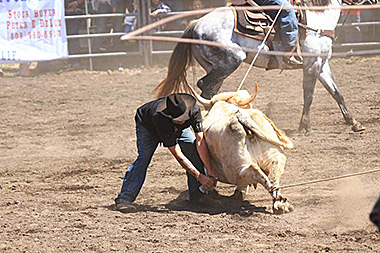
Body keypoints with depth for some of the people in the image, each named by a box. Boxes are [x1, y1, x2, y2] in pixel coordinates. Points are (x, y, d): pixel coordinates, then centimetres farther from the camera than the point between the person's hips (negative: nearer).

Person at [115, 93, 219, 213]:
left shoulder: (194, 110, -36)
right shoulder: (160, 118, -45)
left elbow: (200, 141, -31)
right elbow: (178, 155, -41)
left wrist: (210, 171, -36)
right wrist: (199, 176, -41)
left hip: (177, 129, 4)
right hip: (147, 125, -4)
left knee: (194, 147, -16)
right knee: (144, 157, -25)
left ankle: (196, 194, -8)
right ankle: (124, 198, -27)